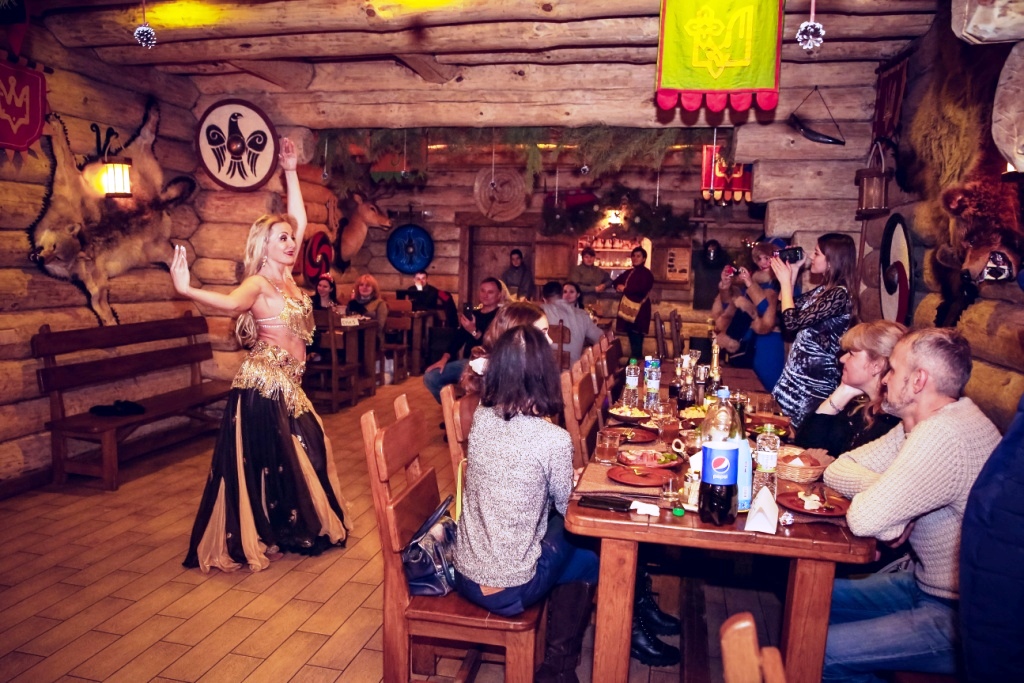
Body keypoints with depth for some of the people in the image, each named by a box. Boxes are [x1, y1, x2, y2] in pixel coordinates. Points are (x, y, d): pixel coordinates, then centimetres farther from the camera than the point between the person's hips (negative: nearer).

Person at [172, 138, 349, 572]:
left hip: (287, 386, 8)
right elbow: (233, 303, -35)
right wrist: (186, 290, -50)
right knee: (259, 463, 1)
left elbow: (299, 221, 15)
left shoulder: (287, 279, 10)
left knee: (302, 456, 14)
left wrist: (290, 173, 17)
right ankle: (246, 541, 14)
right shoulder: (258, 283, -11)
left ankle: (290, 528, 31)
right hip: (263, 384, -8)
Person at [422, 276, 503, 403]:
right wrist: (445, 358, 1)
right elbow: (458, 337, 15)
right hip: (467, 362, 7)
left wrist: (474, 332, -24)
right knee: (430, 377, -5)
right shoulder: (471, 313, 18)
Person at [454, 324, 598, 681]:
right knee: (587, 562, 22)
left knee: (555, 532, 28)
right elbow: (565, 505, -5)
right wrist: (570, 478, 12)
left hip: (464, 577, 5)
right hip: (510, 590, -5)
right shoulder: (554, 439, -23)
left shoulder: (480, 419, -7)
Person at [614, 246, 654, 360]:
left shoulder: (647, 274, -6)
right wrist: (618, 287, 2)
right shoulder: (628, 272, 18)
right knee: (632, 337, 11)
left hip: (639, 309, -8)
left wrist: (625, 289, -10)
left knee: (636, 339, -11)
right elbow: (616, 282, 26)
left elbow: (642, 290, -20)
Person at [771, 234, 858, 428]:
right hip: (800, 372, 9)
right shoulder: (822, 289, 10)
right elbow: (785, 310, 15)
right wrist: (792, 273, 8)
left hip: (815, 378, -9)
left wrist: (785, 281, -12)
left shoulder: (839, 294, -19)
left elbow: (792, 322, -22)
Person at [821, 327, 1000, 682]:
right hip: (927, 583, 9)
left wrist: (868, 491, -10)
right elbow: (838, 469, 4)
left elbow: (864, 518, -32)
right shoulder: (925, 422, 2)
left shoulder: (943, 435, -30)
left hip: (957, 616, -9)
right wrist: (881, 491, -17)